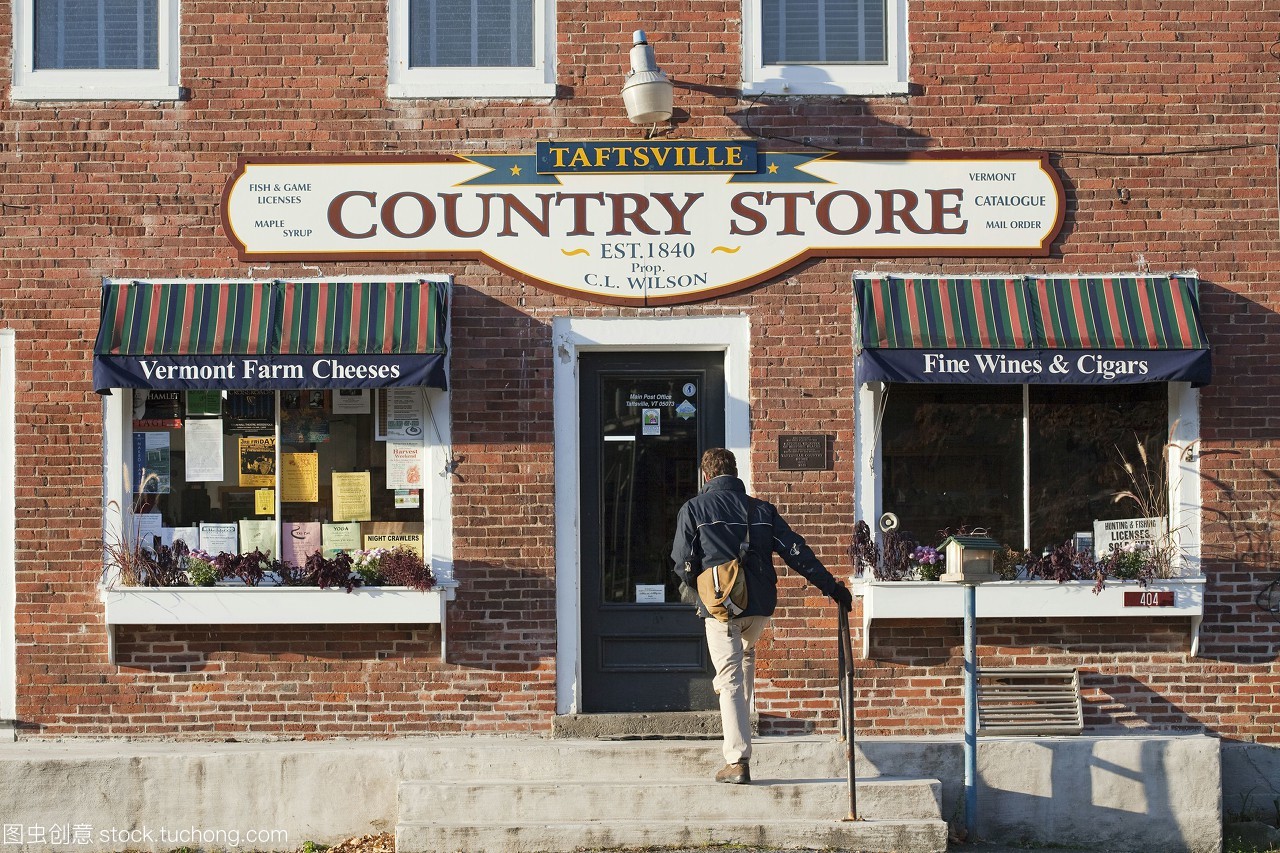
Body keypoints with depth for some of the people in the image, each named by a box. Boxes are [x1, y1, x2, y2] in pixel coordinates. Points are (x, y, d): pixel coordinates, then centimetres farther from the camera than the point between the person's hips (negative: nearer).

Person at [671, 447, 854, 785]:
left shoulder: (694, 509, 0)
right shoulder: (762, 510, 8)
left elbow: (683, 563, -3)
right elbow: (796, 551, 4)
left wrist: (698, 588, 18)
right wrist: (832, 587, 8)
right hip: (761, 605, 4)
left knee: (731, 677, 0)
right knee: (746, 654, 34)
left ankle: (737, 761, -6)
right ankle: (741, 717, 38)